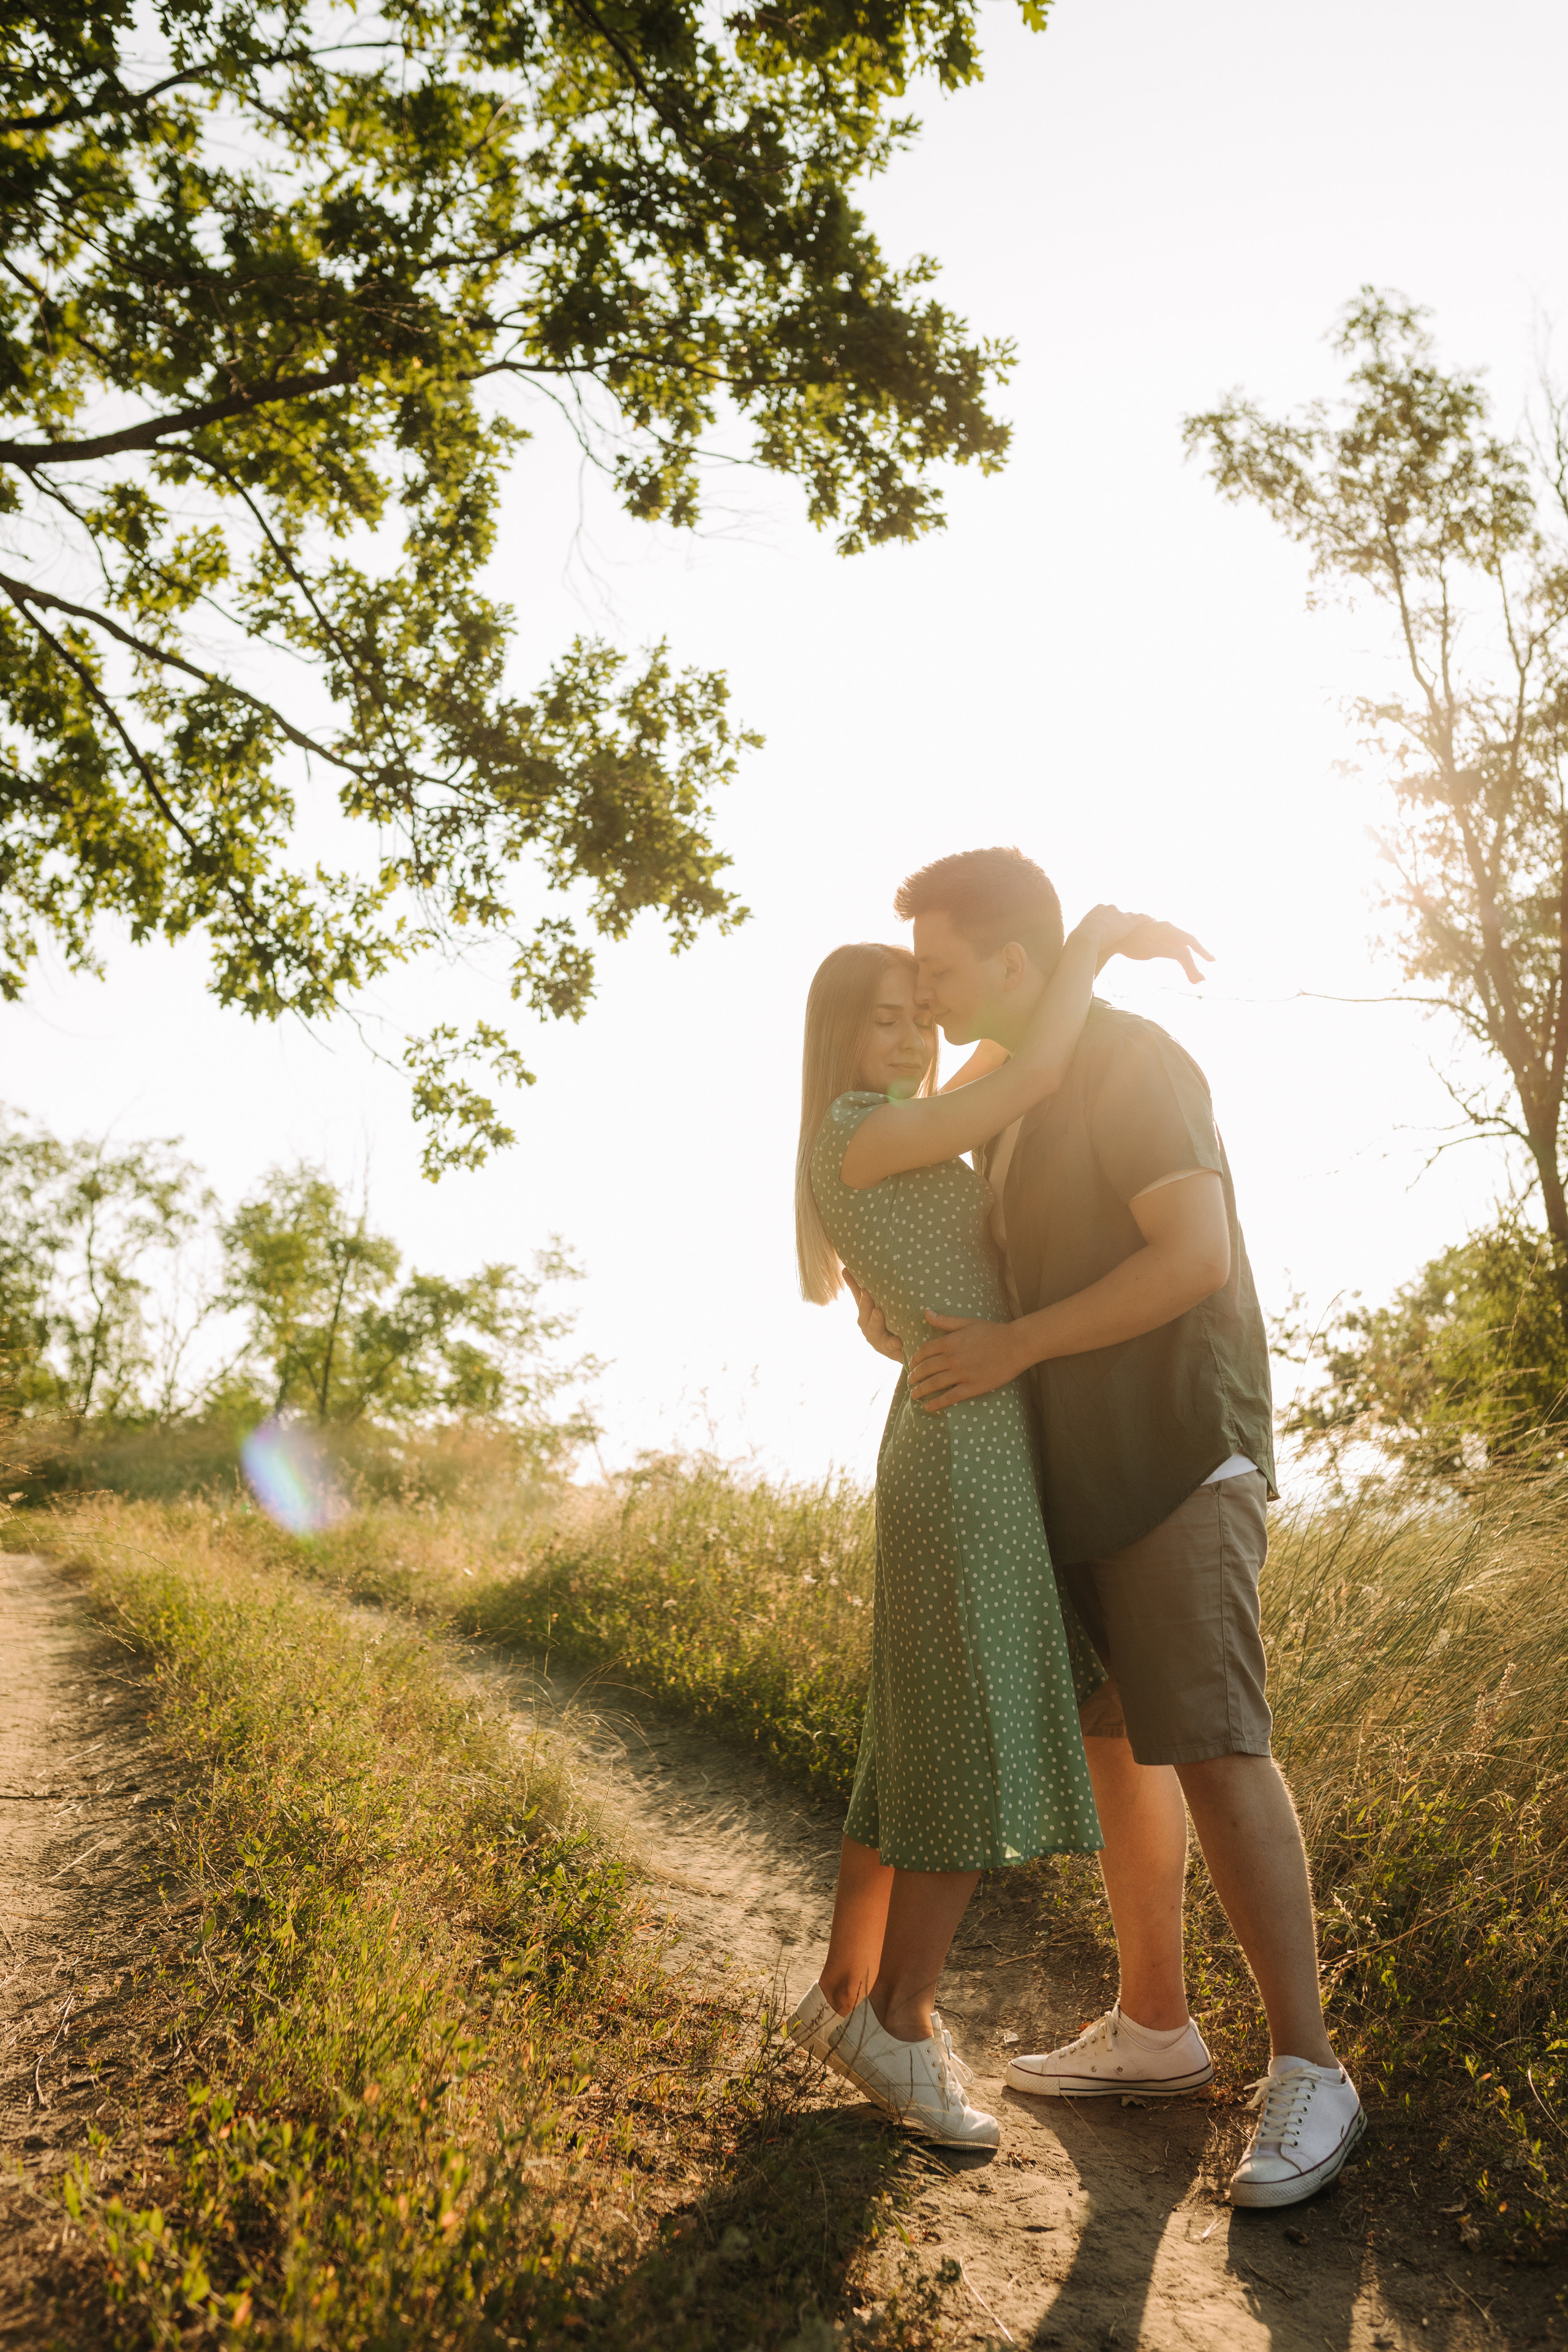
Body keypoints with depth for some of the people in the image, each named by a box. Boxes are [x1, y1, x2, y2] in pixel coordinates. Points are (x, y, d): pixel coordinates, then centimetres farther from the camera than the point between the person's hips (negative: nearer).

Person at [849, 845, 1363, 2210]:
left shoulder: (1133, 1061, -13)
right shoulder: (1012, 1092, 16)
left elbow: (1198, 1255, -23)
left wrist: (1013, 1346, -20)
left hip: (1181, 1456, -9)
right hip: (1081, 1472, 9)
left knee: (1211, 1747, -13)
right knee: (1114, 1743, 12)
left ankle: (1307, 2072, -1)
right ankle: (1156, 2031, 23)